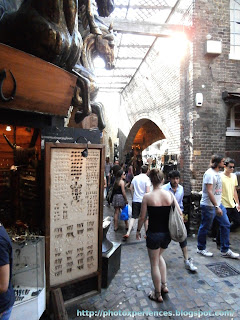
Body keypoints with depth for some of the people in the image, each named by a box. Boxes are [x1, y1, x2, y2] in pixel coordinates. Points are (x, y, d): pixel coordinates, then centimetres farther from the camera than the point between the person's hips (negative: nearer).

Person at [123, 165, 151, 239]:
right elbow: (147, 191, -16)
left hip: (135, 200, 3)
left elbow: (131, 188, 8)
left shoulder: (135, 177, 5)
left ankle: (128, 233, -3)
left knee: (133, 217, 6)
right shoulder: (147, 178, -9)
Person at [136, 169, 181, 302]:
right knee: (159, 256, 31)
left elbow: (142, 217, -9)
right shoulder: (170, 195, -7)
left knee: (154, 263, 15)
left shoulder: (147, 197, -15)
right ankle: (164, 285, 34)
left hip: (154, 234, -4)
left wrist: (138, 230, 7)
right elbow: (179, 213, -1)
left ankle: (158, 294, 29)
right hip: (167, 233, 4)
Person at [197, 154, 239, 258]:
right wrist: (216, 207, -25)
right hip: (209, 206, -9)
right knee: (205, 227, 5)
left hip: (218, 204, 9)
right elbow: (209, 192, -24)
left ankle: (225, 251, 22)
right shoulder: (209, 173, -18)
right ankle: (201, 249, 23)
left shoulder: (217, 173, 11)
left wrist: (219, 205, 15)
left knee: (226, 225, 10)